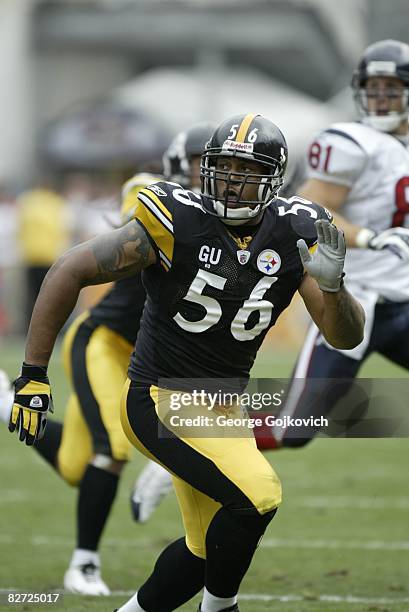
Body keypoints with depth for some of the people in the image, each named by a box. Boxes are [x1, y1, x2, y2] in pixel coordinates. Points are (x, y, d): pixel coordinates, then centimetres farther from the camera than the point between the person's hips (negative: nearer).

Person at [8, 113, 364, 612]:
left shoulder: (294, 236, -5)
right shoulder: (178, 222, -19)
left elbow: (346, 337, -6)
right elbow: (70, 272, -15)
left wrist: (331, 282, -29)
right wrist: (33, 376, -17)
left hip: (222, 408, 7)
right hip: (160, 401, -7)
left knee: (208, 548, 17)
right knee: (256, 495, -24)